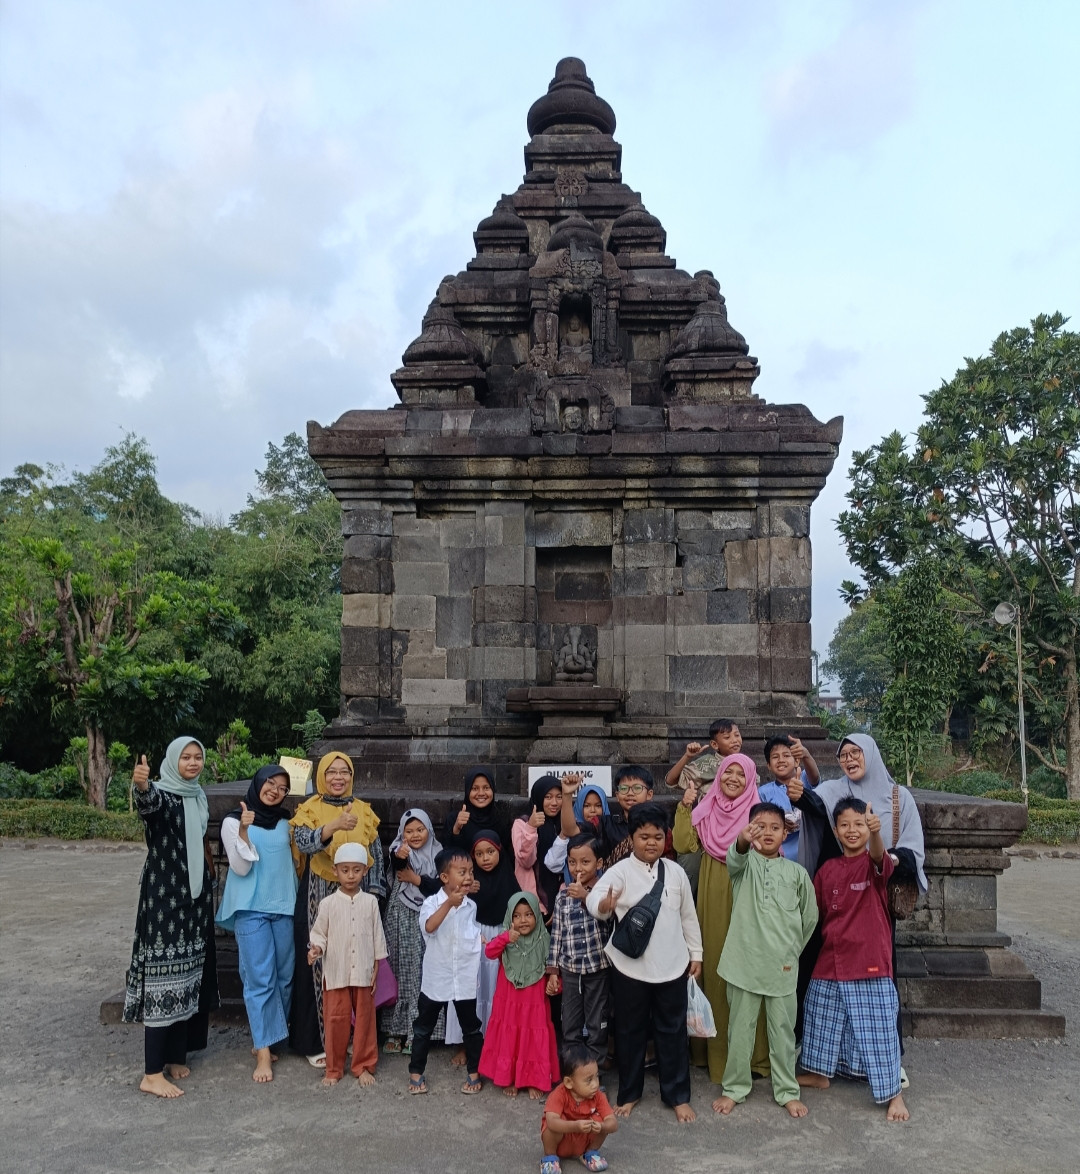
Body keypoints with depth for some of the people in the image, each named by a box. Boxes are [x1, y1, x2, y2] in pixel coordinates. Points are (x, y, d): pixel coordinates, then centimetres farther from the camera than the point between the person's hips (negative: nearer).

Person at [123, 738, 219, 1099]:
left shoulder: (198, 797, 11)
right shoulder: (162, 794, -12)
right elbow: (149, 802, -38)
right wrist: (141, 786, -60)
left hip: (195, 895, 8)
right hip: (164, 895, -8)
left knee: (188, 976, 12)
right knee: (165, 975, -9)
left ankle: (176, 1056, 22)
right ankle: (152, 1073, -3)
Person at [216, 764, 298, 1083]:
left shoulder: (285, 822, 10)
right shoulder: (234, 821, -3)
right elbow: (241, 868, -11)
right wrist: (244, 830, -22)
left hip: (284, 906, 5)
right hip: (251, 909, -4)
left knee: (284, 977, 8)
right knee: (260, 979, -6)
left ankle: (265, 1038, 24)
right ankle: (263, 1051, 1)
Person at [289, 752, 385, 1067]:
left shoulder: (364, 811, 6)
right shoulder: (309, 810, -5)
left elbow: (375, 855, 7)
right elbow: (303, 842, -24)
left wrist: (372, 894, -2)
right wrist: (335, 826, -41)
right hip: (318, 898, -3)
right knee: (318, 963, 0)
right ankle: (316, 1041, 12)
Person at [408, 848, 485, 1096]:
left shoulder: (471, 906, 0)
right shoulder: (432, 903, -12)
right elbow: (429, 926, -32)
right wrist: (449, 904, -41)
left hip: (465, 978, 2)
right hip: (435, 977, -2)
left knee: (471, 1027, 12)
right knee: (424, 1027, 12)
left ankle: (474, 1073, 27)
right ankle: (416, 1072, 27)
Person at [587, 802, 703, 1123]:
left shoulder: (675, 872, 0)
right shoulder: (620, 871, -11)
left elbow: (688, 916, 11)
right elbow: (594, 896, -29)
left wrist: (696, 954, 12)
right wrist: (603, 905, -52)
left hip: (672, 965, 2)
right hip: (630, 966, -2)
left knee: (672, 1031, 11)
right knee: (630, 1031, 11)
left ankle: (677, 1096, 27)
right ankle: (629, 1093, 29)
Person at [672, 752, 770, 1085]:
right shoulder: (706, 812, 8)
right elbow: (684, 844, -4)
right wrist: (684, 807, -8)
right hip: (714, 901, 2)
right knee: (716, 970, 5)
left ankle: (753, 1053, 14)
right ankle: (719, 1053, 17)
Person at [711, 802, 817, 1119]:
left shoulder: (797, 872, 3)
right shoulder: (744, 863, -2)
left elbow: (810, 917, 13)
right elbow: (735, 857, -29)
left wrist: (792, 949, 13)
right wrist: (743, 840, -51)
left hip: (783, 966, 1)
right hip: (745, 961, -1)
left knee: (783, 1030, 11)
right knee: (740, 1028, 9)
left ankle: (787, 1091, 27)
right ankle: (735, 1087, 24)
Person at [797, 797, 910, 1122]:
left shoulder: (874, 864, -9)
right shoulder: (828, 869, 3)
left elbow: (879, 855, -35)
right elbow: (817, 913, 12)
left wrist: (875, 832, -54)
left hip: (870, 962, -5)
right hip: (831, 961, 5)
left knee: (878, 1027, 1)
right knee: (824, 1019, 19)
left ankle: (893, 1093, 16)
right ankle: (820, 1073, 38)